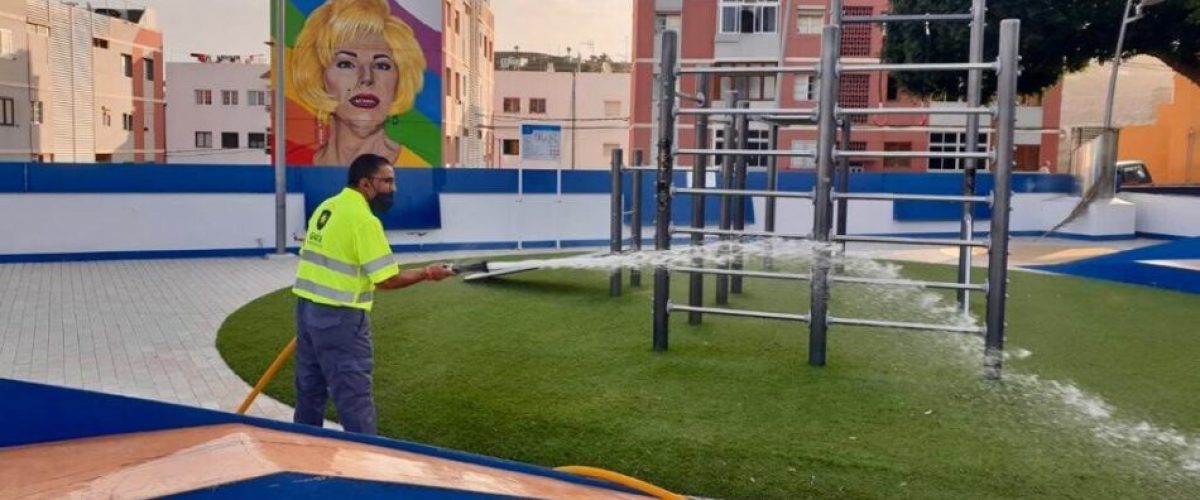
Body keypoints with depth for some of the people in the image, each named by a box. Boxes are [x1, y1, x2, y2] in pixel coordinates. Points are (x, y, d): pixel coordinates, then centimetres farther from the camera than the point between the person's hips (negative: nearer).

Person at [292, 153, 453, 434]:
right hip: (339, 316, -9)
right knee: (355, 397, -2)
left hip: (307, 307, 9)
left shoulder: (326, 207, 9)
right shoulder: (364, 219, -16)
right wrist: (426, 274, -4)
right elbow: (387, 280, -17)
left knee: (310, 390, 19)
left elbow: (323, 259, 13)